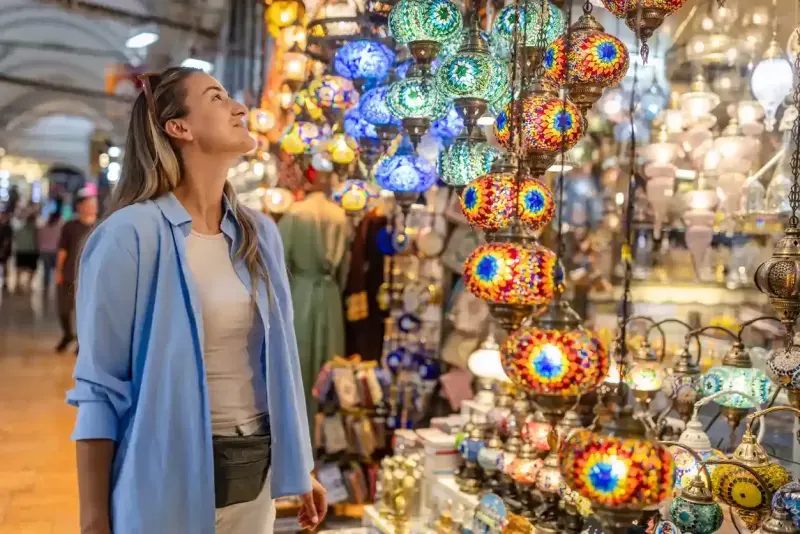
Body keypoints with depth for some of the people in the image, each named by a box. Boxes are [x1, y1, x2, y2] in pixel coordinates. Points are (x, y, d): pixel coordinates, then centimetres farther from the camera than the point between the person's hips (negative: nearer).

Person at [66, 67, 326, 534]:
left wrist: (301, 468, 13)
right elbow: (100, 388, -11)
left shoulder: (261, 233, 4)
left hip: (254, 472, 6)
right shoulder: (132, 233, -14)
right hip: (172, 473, -5)